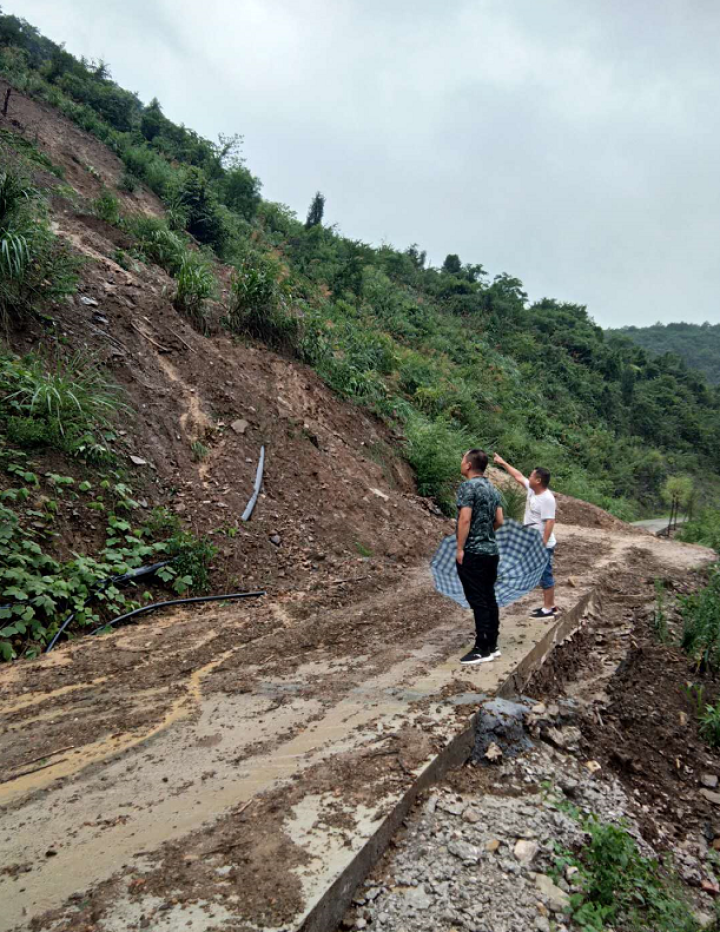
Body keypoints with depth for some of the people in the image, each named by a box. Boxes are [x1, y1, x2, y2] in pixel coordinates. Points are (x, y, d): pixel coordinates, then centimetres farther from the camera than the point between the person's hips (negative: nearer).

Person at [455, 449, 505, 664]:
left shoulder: (467, 487, -13)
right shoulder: (493, 488, 12)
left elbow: (465, 519, -19)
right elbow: (499, 520, 14)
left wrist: (460, 549, -15)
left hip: (472, 553, -8)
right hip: (491, 551, 8)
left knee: (478, 601, -4)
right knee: (489, 598, 12)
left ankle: (482, 650, 0)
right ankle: (492, 645, 18)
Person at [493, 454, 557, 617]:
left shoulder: (547, 498, -21)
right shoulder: (532, 490, 5)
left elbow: (550, 522, -24)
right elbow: (518, 476, 19)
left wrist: (543, 544, -26)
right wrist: (503, 463, 24)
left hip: (543, 546, -9)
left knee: (545, 575, -1)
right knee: (543, 575, 16)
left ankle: (549, 609, 7)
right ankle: (549, 605, 25)